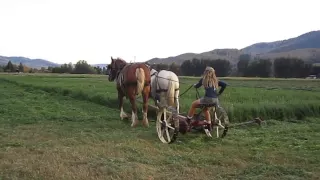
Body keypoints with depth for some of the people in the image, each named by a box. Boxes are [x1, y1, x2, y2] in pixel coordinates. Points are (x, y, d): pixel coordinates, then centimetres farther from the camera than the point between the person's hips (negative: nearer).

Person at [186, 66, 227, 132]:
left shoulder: (203, 79, 3)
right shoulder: (215, 80, 16)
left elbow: (196, 86, 14)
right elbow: (224, 84, 11)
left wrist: (194, 85, 37)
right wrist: (219, 93, 18)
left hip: (208, 99, -6)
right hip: (215, 100, 6)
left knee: (193, 104, 15)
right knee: (205, 108, 33)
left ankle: (188, 121, 19)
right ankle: (209, 126, 33)